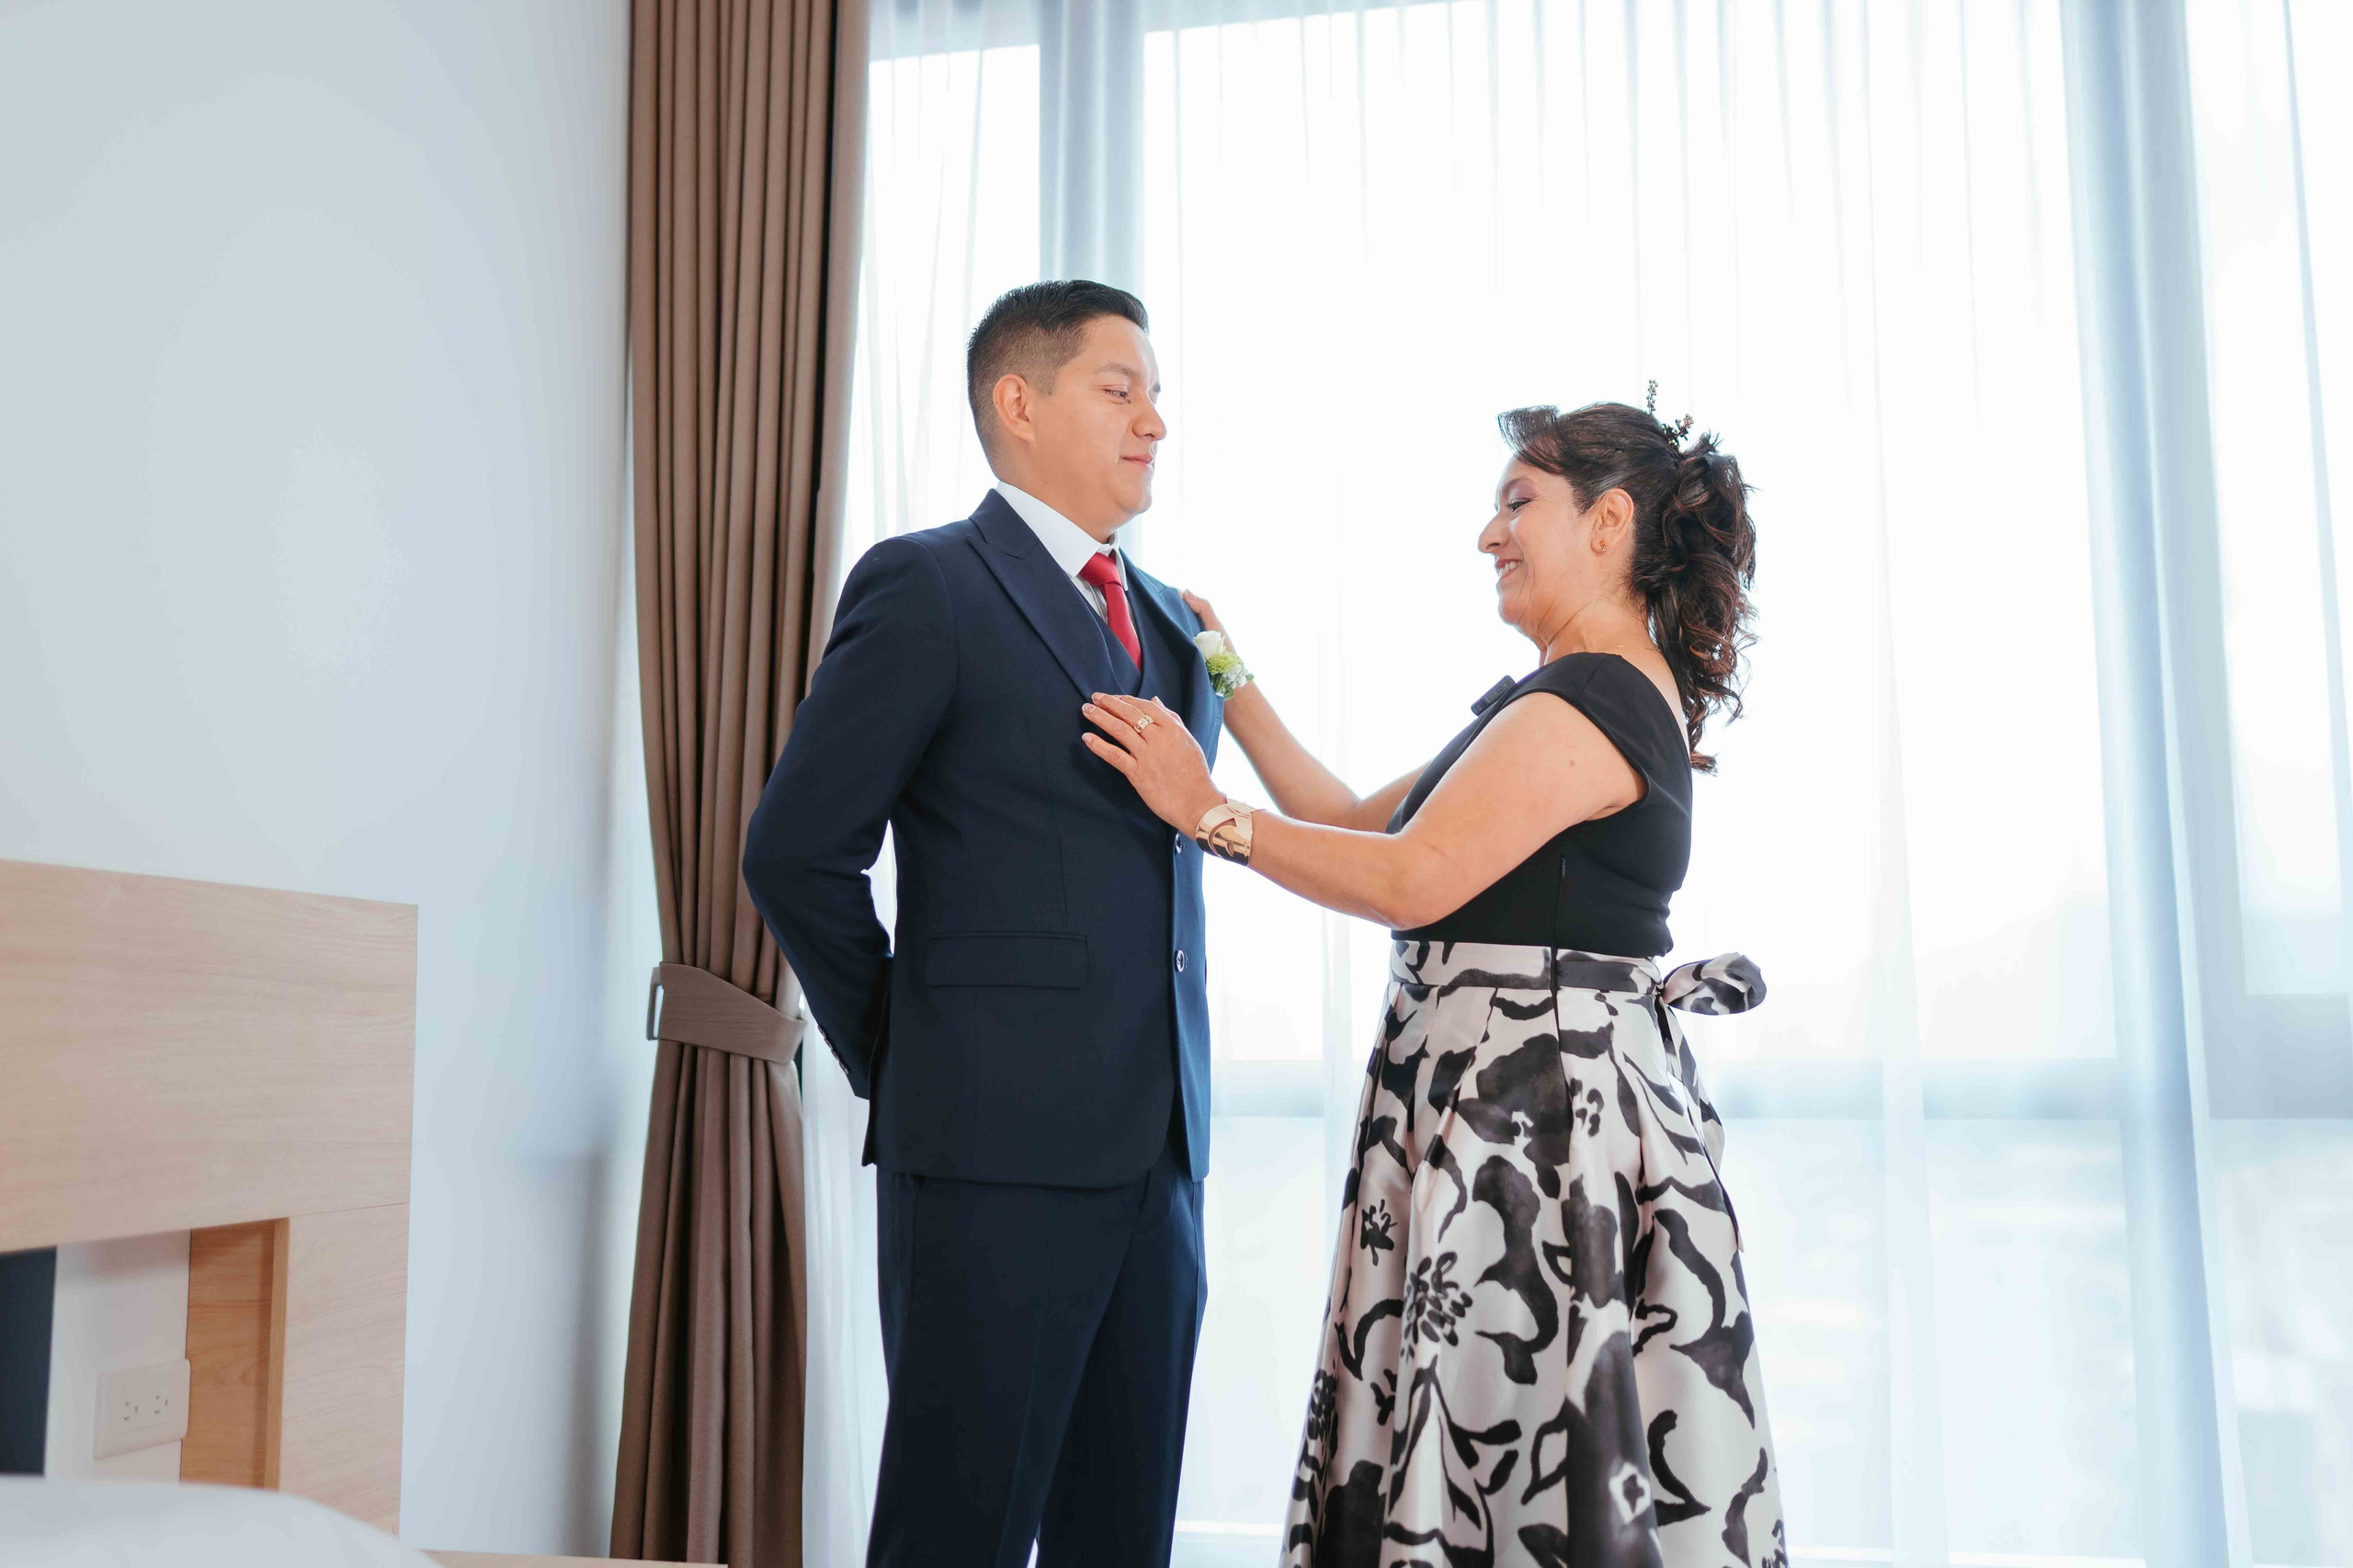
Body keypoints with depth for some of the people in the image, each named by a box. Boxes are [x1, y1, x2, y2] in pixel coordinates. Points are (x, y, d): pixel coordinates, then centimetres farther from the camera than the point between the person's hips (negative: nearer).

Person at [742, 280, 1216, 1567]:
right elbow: (797, 853, -8)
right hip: (996, 1146, -6)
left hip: (1155, 1147, 7)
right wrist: (902, 1063, -1)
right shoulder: (924, 588, -6)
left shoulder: (1169, 621, 17)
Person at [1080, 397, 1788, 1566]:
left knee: (1519, 1474, -2)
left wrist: (1209, 813, -12)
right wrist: (1229, 685, 16)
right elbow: (1365, 823, 17)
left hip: (1531, 1123, -10)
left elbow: (1409, 879, -21)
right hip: (1542, 1107, 10)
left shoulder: (1588, 702, -15)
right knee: (1498, 1455, 13)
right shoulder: (1608, 696, 18)